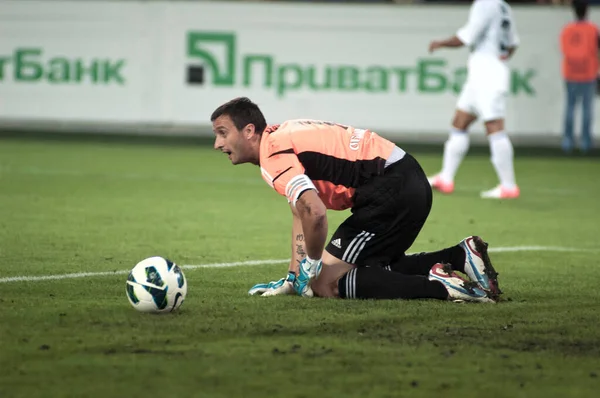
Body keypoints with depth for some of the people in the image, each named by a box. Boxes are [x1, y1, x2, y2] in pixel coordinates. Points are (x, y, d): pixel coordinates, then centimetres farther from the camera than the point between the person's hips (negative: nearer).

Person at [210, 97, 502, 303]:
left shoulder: (273, 156, -14)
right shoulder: (284, 137, 18)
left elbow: (314, 212, -27)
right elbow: (302, 211, 23)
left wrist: (311, 265, -10)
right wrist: (294, 277, 19)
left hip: (390, 189, -10)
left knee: (325, 283, -8)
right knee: (373, 268, 26)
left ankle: (439, 285, -16)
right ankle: (462, 255, 18)